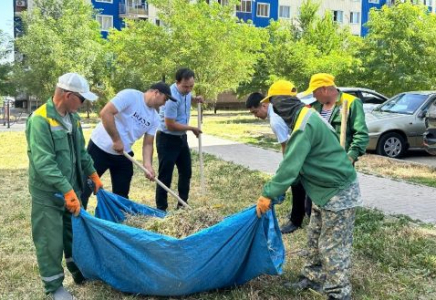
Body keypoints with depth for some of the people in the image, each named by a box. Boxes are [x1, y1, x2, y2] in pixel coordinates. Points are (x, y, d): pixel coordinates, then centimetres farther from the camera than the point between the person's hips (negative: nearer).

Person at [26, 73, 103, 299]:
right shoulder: (40, 120, -21)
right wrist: (67, 191, -30)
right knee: (50, 242, 5)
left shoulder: (73, 117, 5)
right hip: (48, 195, -7)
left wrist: (94, 176, 15)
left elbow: (81, 152, 16)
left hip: (71, 190, 8)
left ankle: (78, 270, 40)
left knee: (75, 234, 21)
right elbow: (44, 164, -27)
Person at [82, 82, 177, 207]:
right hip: (100, 148, -7)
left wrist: (148, 166, -13)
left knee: (121, 194, 11)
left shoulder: (154, 118, 4)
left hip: (123, 155, 7)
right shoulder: (130, 95, -17)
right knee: (84, 188, 0)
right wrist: (116, 140, -23)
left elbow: (148, 144, 4)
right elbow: (105, 113, -26)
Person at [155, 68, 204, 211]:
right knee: (165, 176, -2)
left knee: (186, 172, 16)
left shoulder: (185, 91, -3)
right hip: (167, 139, -9)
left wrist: (195, 99, 0)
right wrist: (192, 128, -16)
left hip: (181, 137, 9)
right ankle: (161, 210, 8)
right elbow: (170, 125, -27)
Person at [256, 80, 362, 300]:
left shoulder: (305, 125, -25)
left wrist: (268, 194, -21)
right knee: (315, 239, 20)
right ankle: (312, 279, 35)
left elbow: (290, 165, -28)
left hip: (339, 192, -10)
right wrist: (274, 190, 8)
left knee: (333, 247, -1)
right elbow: (294, 162, 13)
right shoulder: (305, 117, 9)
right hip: (326, 190, 10)